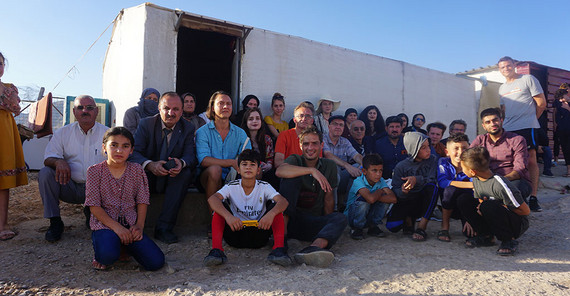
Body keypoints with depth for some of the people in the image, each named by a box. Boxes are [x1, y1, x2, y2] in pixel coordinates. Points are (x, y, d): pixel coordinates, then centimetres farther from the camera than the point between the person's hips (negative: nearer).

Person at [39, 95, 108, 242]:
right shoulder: (62, 133, 8)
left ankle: (90, 212, 12)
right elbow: (49, 157, 1)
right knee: (45, 173, -22)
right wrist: (58, 161, -25)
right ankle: (55, 222, -10)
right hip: (71, 187, 2)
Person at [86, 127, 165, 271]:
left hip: (130, 224, 3)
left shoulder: (137, 170, 6)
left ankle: (125, 246, 14)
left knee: (156, 262, -13)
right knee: (108, 255, -35)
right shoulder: (95, 171, -1)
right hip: (104, 224, -2)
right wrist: (116, 227, -17)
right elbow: (94, 206, -6)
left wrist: (139, 225, -10)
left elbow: (142, 201, 5)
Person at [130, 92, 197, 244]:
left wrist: (181, 162, -36)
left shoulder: (188, 128, 0)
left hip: (172, 179, 1)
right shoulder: (145, 124, -4)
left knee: (186, 172, -31)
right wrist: (149, 165, -36)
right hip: (148, 177, -1)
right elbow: (134, 152, -14)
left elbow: (190, 155, -9)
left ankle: (163, 227, -29)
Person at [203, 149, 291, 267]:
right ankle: (216, 249, -31)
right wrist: (228, 216, -42)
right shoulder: (232, 187, -3)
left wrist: (271, 214, -42)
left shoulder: (264, 187, -2)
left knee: (274, 205, -17)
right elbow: (212, 199, -22)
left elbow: (283, 201, -19)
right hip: (235, 232, 0)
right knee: (221, 205, -18)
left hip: (259, 233, 0)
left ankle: (279, 248, -32)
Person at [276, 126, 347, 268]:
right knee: (291, 178, -20)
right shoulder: (295, 160, 1)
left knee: (340, 218, -24)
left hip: (313, 223, 2)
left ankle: (315, 247, -54)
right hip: (291, 218, -2)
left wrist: (328, 225, 2)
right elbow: (279, 171, -24)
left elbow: (328, 199, 11)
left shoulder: (329, 166, 9)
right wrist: (312, 170, -29)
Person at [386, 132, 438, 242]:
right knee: (392, 226, -25)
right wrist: (403, 191, -34)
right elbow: (395, 190, -10)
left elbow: (432, 180, -16)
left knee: (432, 187, -31)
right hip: (406, 202, -1)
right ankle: (409, 218, 13)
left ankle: (421, 227, -25)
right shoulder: (401, 166, -7)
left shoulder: (431, 160, -3)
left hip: (424, 201, 1)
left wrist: (417, 179, -33)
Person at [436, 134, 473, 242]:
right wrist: (471, 185, -36)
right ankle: (444, 228, -16)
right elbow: (442, 182, -28)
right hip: (448, 206, 0)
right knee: (451, 189, -33)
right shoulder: (443, 162, -9)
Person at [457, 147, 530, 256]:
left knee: (488, 206, -37)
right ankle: (486, 235, -1)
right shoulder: (476, 179, -3)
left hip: (518, 225, -7)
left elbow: (526, 211, -20)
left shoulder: (499, 185, -28)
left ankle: (509, 240, -15)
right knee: (462, 201, -9)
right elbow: (478, 202, 13)